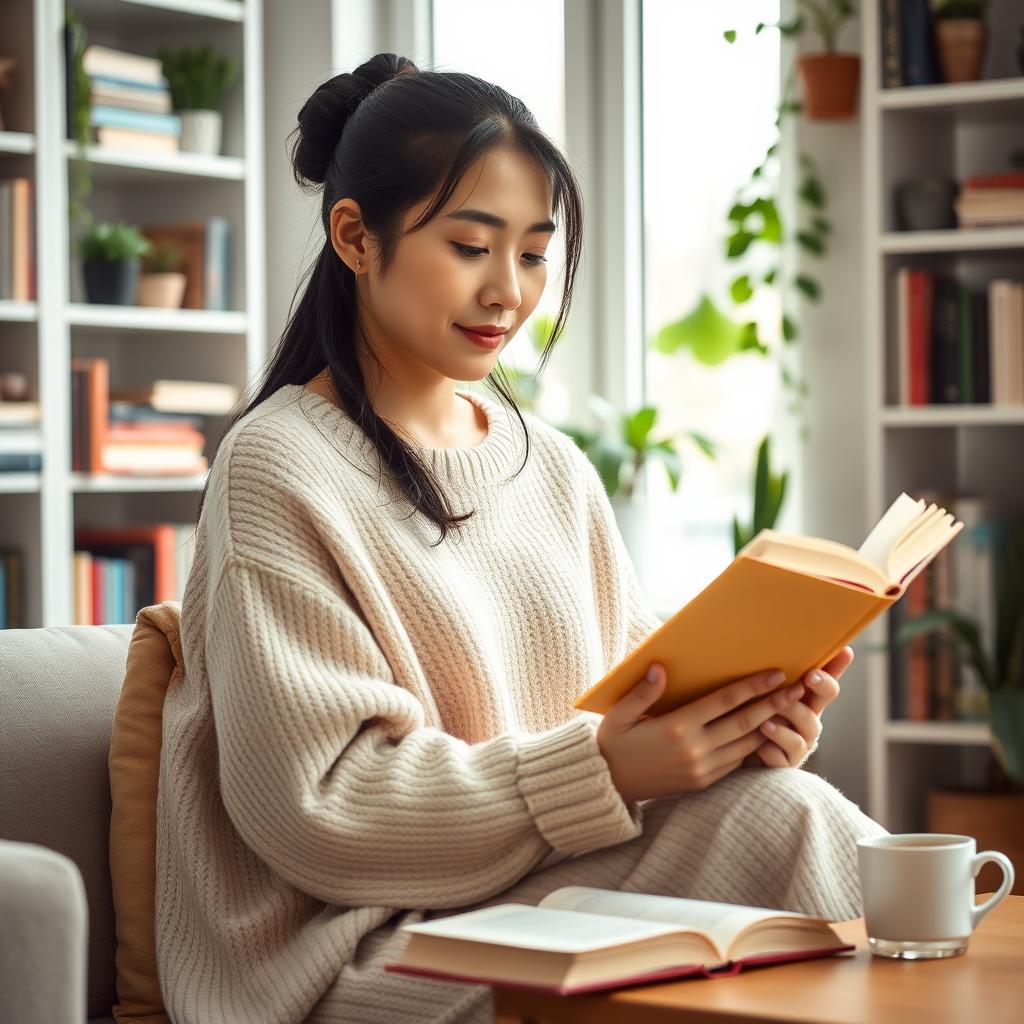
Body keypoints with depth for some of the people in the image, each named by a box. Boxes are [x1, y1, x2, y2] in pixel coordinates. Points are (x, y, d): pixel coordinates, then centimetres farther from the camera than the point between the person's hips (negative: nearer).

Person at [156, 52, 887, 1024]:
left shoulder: (554, 466, 15)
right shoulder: (278, 470, -7)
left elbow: (627, 694, 14)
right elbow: (315, 804, -13)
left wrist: (742, 721, -10)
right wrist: (598, 769, -22)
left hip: (554, 890, 6)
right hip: (367, 942, -6)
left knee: (773, 801, -24)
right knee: (775, 819, -25)